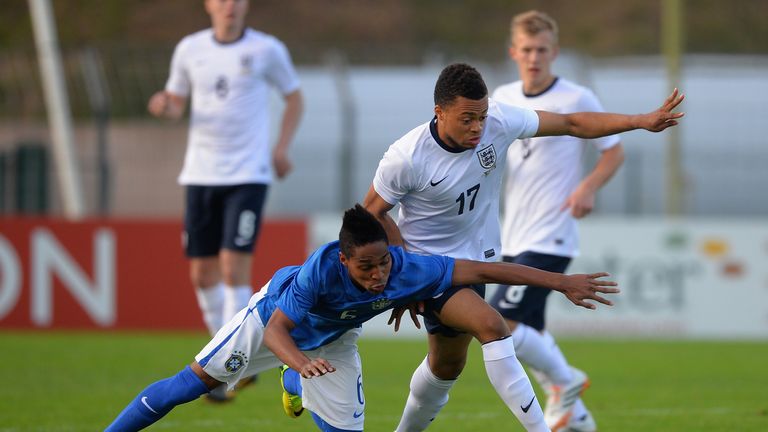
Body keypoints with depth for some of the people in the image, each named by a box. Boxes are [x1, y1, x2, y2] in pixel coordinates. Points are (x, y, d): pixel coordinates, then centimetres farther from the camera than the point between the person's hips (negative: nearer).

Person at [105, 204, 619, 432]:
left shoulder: (408, 270, -37)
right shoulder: (321, 270, -44)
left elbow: (484, 269, -34)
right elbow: (277, 331, -38)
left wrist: (562, 282, -34)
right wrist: (300, 362, -61)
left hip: (332, 339, 3)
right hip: (276, 313, -3)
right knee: (195, 381, -2)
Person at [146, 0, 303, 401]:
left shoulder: (267, 49, -2)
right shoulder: (190, 49, 5)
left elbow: (294, 97, 11)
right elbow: (177, 103, 16)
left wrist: (281, 148, -2)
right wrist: (164, 106, -9)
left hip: (249, 175, -4)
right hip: (201, 173, 4)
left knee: (234, 268, -14)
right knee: (203, 273, 5)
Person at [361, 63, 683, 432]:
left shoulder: (498, 121, -17)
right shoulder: (406, 158, -25)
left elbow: (572, 124, -8)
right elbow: (373, 212, -11)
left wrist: (642, 121, -12)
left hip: (472, 259, 6)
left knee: (447, 365, 16)